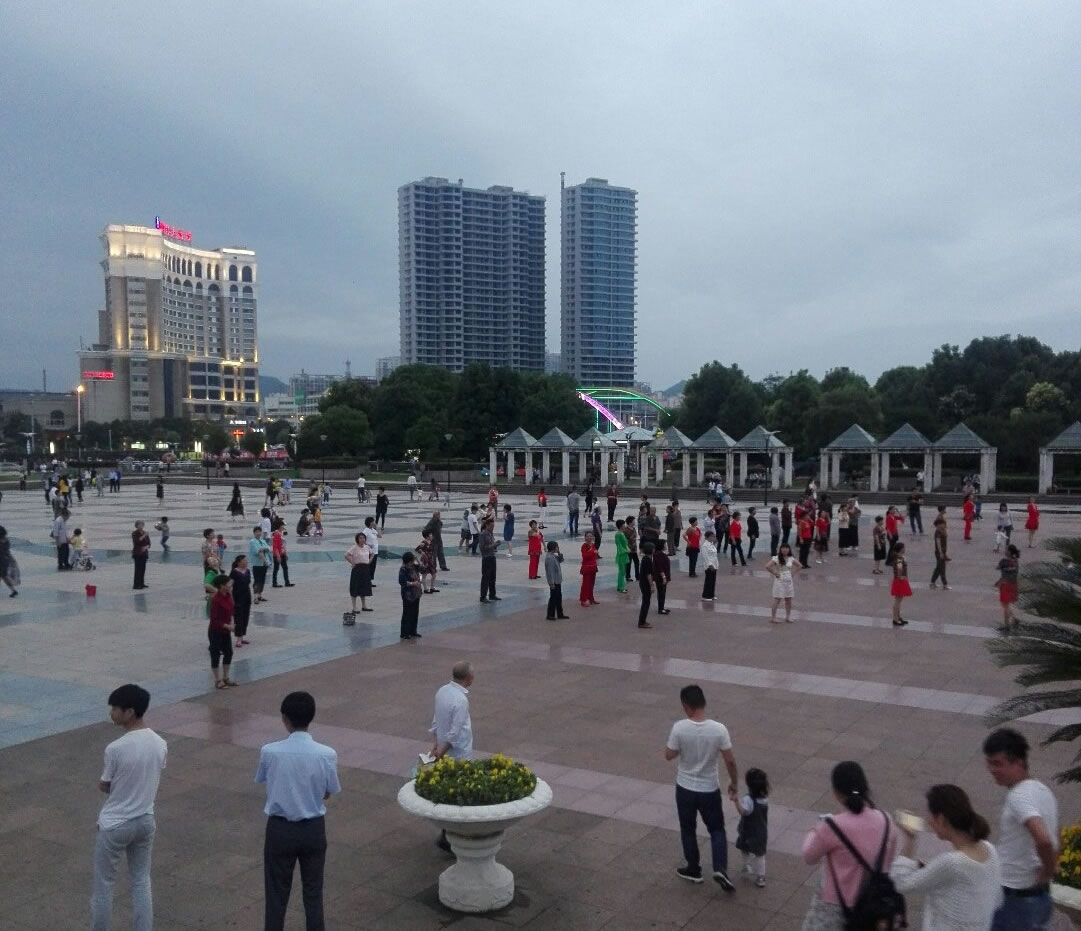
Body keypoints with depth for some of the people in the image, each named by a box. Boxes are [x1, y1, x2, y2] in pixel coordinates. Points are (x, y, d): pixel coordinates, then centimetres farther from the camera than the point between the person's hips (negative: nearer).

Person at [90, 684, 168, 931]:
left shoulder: (116, 749, -24)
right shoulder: (160, 744, -6)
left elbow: (103, 786, -7)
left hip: (114, 825, -5)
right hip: (146, 820, 5)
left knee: (103, 884, 13)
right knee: (141, 881, 17)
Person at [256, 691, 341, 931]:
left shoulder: (269, 751, -17)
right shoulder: (327, 755, -17)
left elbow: (260, 781, 3)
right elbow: (328, 793, -2)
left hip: (279, 829, 0)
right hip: (313, 829, 1)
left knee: (276, 892, 15)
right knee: (313, 891, 16)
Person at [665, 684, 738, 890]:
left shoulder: (679, 728, -20)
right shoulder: (719, 729, -18)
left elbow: (669, 755, -8)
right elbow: (730, 760, -11)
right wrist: (734, 783, 4)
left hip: (685, 788, 0)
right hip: (710, 789, 0)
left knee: (688, 829, 20)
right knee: (717, 829, 17)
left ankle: (693, 869, 31)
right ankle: (720, 869, 2)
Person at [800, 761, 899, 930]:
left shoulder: (831, 827, -24)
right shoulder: (886, 821, -9)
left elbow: (810, 858, -5)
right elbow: (888, 860, 7)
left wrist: (812, 833, 13)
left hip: (836, 906, -4)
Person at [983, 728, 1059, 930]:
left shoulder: (1019, 797, -23)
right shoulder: (1043, 791, 7)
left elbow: (1043, 839, -36)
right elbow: (1052, 840, 16)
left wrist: (1047, 871, -20)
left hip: (1014, 899, -9)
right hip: (1040, 896, 9)